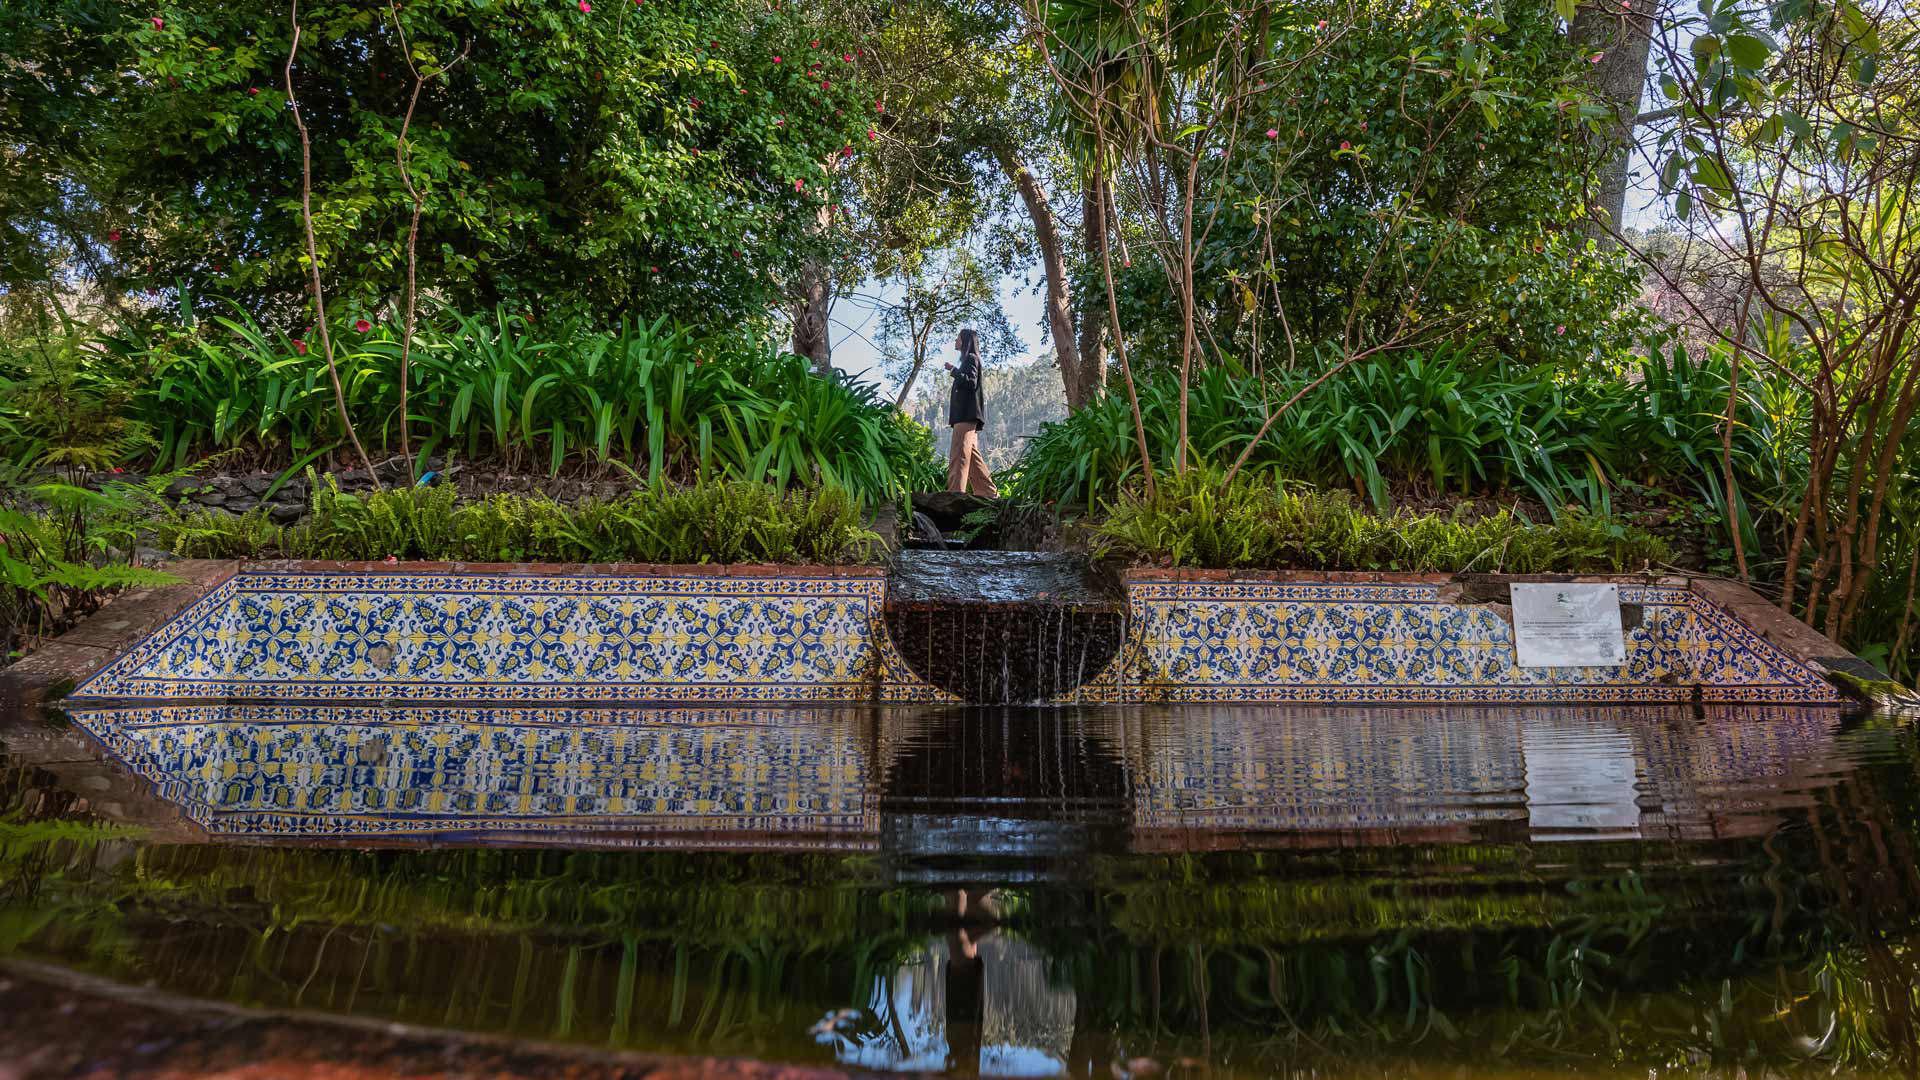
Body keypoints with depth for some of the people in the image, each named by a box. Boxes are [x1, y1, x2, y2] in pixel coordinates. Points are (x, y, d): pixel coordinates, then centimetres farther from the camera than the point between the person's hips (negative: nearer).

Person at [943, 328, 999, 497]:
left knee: (958, 454, -18)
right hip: (966, 415, 10)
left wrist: (954, 370, -15)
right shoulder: (967, 360, 25)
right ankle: (989, 492, 11)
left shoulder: (971, 358, -3)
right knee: (972, 455, 9)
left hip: (967, 414, -10)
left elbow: (971, 383, -16)